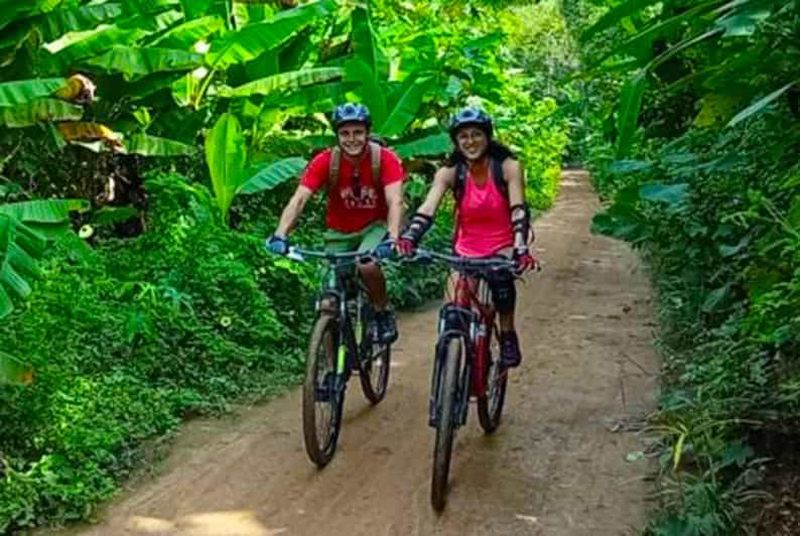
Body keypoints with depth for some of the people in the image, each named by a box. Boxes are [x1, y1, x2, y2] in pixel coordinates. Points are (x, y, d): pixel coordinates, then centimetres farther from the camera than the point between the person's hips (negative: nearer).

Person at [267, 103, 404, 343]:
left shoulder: (385, 159, -20)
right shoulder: (325, 161, -18)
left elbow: (395, 202, -30)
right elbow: (298, 199, -25)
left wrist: (392, 238, -48)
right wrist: (280, 236, -40)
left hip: (375, 227, -1)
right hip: (339, 233, 2)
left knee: (367, 266, -33)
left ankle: (383, 312, -4)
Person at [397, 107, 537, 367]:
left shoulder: (507, 167, -13)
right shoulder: (450, 172, -10)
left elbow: (518, 210, -22)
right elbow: (427, 209, -22)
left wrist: (522, 249, -38)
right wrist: (407, 239, -39)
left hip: (503, 246, -1)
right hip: (466, 250, 2)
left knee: (501, 276, -33)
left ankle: (508, 335, -11)